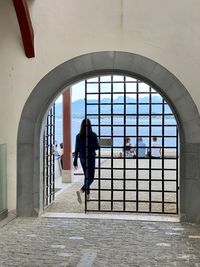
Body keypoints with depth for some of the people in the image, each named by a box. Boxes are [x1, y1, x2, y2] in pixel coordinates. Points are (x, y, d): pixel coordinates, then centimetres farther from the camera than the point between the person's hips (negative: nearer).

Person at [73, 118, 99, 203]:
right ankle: (81, 190, -25)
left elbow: (77, 149, 0)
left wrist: (75, 161, 6)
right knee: (91, 177, -1)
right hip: (90, 157, -4)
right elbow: (97, 147, -7)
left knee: (86, 176, 18)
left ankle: (88, 195, 23)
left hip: (82, 158, 4)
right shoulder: (93, 135, -11)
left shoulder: (79, 136, -2)